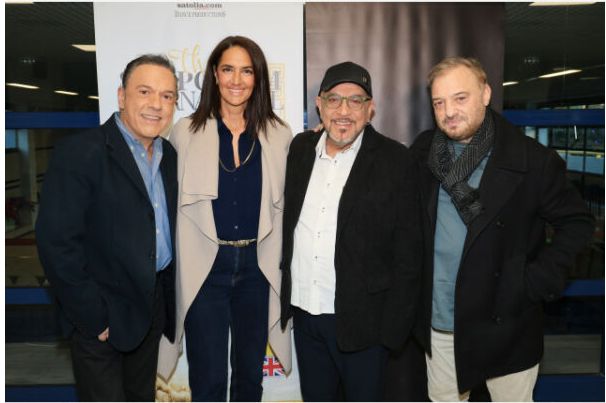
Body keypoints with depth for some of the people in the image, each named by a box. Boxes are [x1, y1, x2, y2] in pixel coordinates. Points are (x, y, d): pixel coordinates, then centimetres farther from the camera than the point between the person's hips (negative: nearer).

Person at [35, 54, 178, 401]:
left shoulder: (170, 157, 6)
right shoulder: (79, 153, -15)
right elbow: (57, 243, -19)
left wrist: (169, 295, 7)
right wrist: (93, 317, -17)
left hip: (154, 305, 6)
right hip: (103, 313, -6)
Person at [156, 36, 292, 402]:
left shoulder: (279, 135, 3)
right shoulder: (187, 131, 1)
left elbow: (282, 205, 7)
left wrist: (279, 265, 3)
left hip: (257, 267, 2)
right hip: (204, 268, -1)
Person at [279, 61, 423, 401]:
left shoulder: (395, 161, -9)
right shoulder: (300, 148, 5)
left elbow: (408, 254, -9)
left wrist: (393, 328, -11)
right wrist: (285, 300, 7)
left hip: (360, 319, -4)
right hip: (304, 311, 5)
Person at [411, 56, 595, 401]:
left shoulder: (531, 159, -12)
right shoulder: (423, 152, -1)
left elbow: (578, 221, -3)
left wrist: (541, 279, -11)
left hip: (505, 325, -3)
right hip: (439, 324, 3)